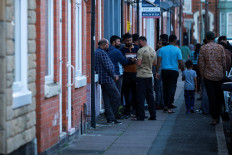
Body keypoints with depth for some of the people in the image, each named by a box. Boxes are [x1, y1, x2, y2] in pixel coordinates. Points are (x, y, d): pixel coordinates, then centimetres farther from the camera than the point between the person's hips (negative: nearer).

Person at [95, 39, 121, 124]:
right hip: (107, 79, -10)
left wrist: (113, 75, 20)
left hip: (103, 79, 10)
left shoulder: (96, 52, 18)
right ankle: (111, 117, -3)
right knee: (117, 97, -5)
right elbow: (107, 67, -18)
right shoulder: (102, 53, -15)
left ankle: (110, 118, 10)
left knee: (107, 99, 9)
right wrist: (114, 76, -5)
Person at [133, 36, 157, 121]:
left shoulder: (141, 51, -14)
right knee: (150, 96, 12)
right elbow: (155, 63, 16)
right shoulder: (153, 51, 8)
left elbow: (139, 63, -21)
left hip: (141, 76, -7)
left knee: (141, 96, -2)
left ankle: (141, 116, -2)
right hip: (149, 75, 7)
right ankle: (153, 115, 14)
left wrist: (135, 61, -1)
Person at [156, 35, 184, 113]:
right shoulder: (177, 50, -3)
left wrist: (157, 72, 2)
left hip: (164, 71, 3)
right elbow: (180, 63, -5)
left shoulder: (162, 49, 3)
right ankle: (169, 108, -7)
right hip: (174, 71, -3)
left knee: (165, 88, 14)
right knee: (172, 89, -1)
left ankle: (165, 105, 20)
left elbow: (159, 61, 0)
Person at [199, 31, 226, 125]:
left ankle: (214, 118, -4)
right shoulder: (220, 47, 0)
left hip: (208, 76, -2)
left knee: (211, 97, 0)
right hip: (219, 75, 2)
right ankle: (218, 116, 18)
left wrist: (202, 74, 6)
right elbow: (224, 62, 1)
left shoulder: (203, 48, -4)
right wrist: (224, 74, 11)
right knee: (219, 96, 13)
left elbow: (201, 63, -5)